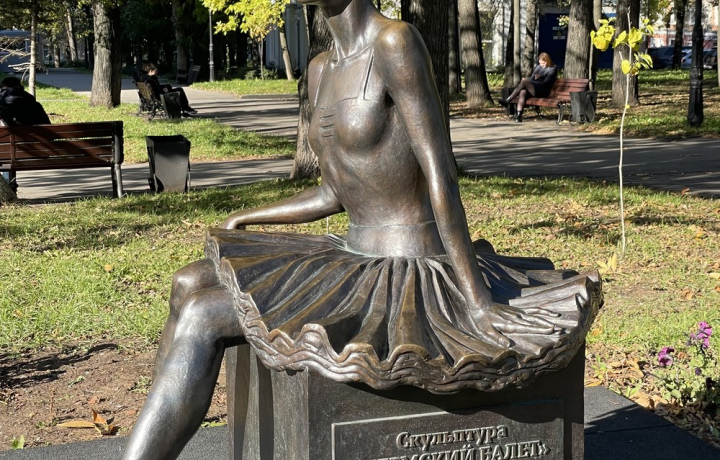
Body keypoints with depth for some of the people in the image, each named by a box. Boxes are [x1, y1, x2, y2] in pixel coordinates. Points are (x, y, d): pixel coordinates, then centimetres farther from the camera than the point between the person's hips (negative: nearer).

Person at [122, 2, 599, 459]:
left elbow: (442, 176, -20)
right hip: (356, 256, 9)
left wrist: (478, 305, -21)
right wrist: (242, 220, 21)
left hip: (409, 281, -9)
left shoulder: (396, 42, -16)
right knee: (190, 283, 5)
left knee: (203, 314, -13)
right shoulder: (321, 70, 11)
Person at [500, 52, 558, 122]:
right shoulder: (538, 67, 22)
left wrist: (528, 81, -11)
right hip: (533, 89, 6)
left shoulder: (552, 69, 2)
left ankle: (508, 100, -30)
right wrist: (528, 80, -8)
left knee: (524, 82, -29)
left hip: (542, 91, -6)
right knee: (522, 92, -32)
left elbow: (545, 83, -8)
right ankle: (518, 114, -44)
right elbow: (532, 78, 19)